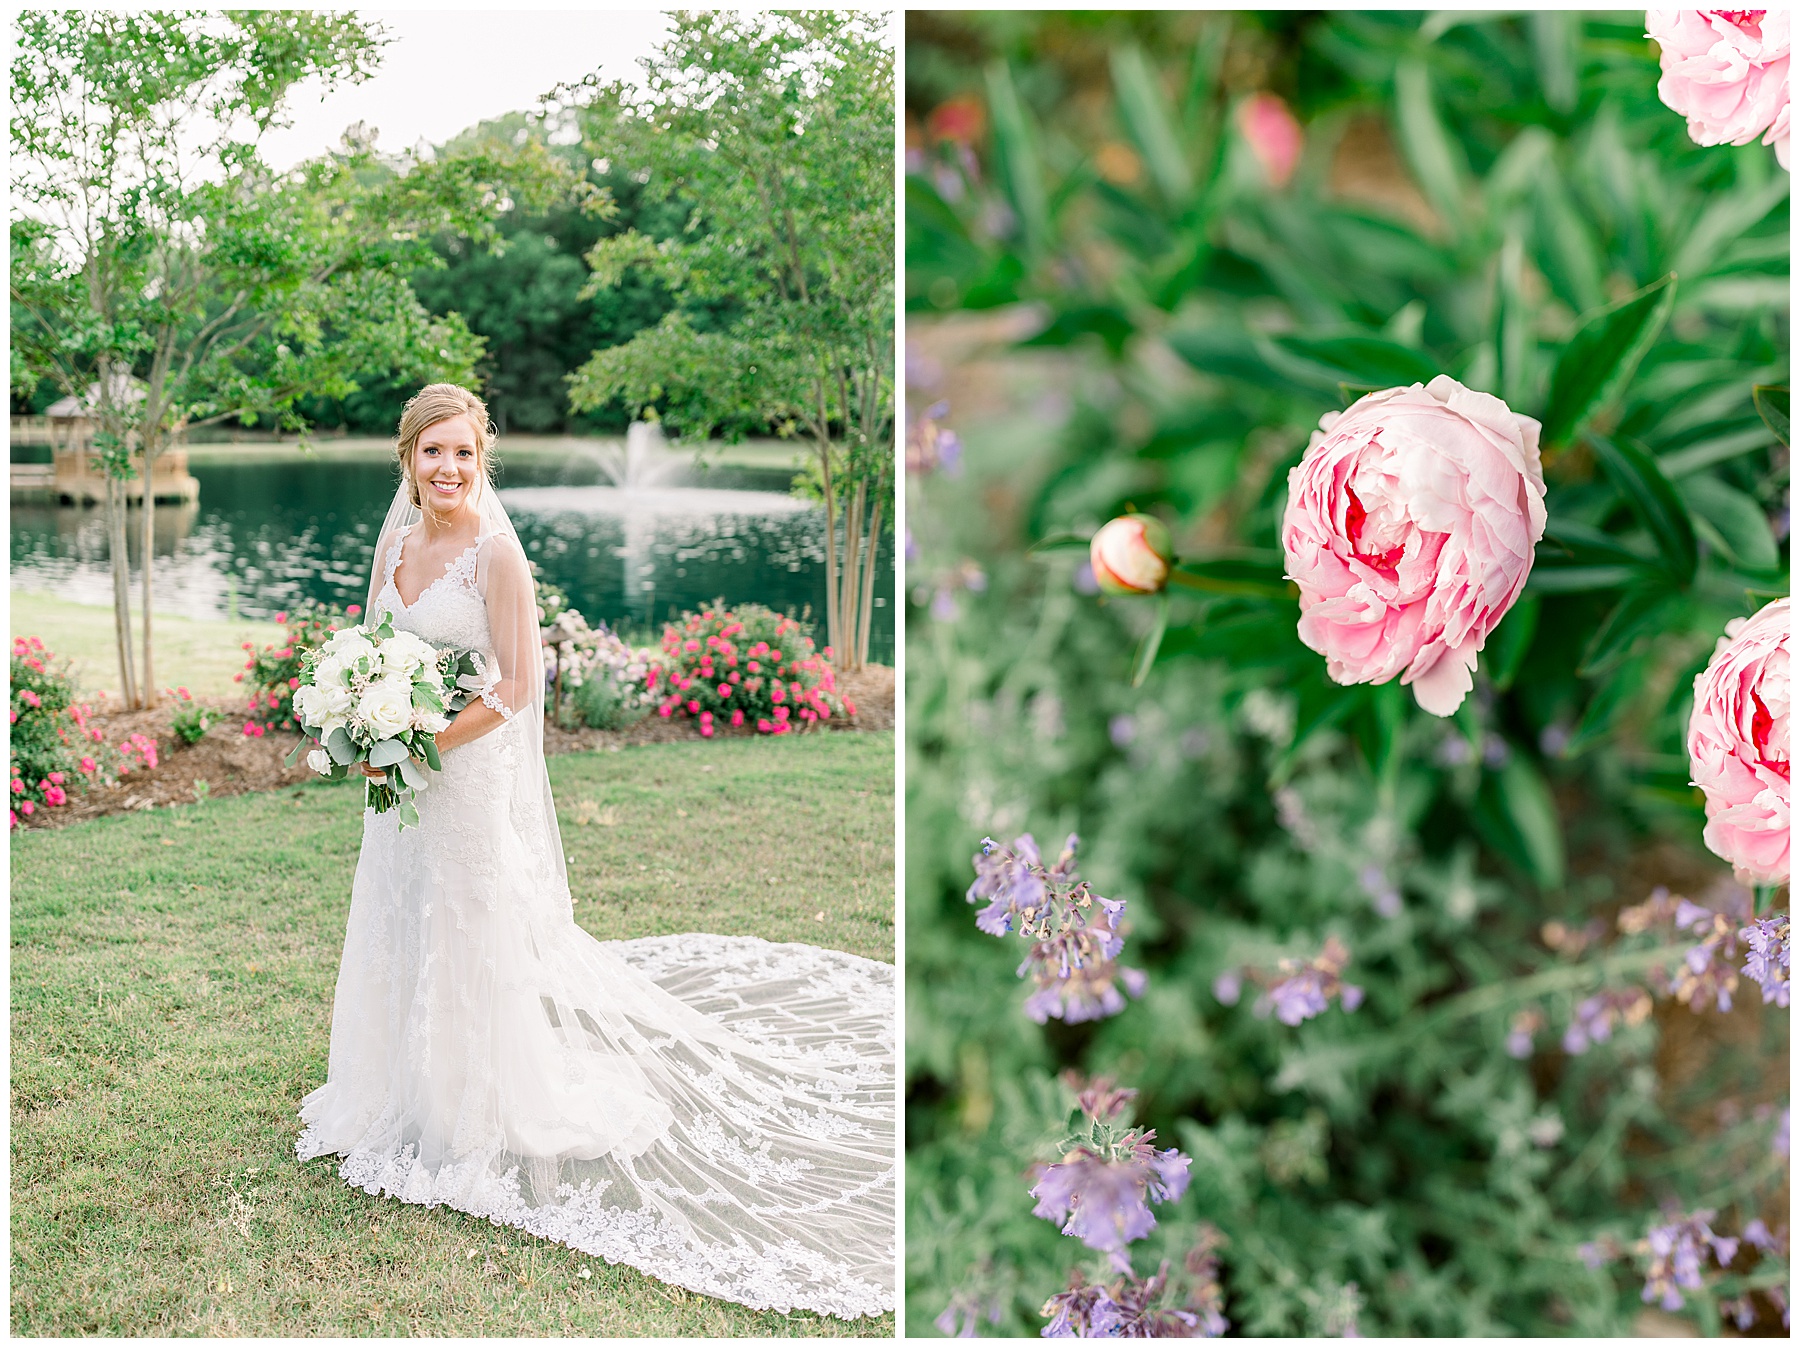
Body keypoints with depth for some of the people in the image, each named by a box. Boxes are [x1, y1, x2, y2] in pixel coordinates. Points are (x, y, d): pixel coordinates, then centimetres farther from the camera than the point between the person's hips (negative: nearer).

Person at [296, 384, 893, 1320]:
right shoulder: (395, 541, 4)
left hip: (469, 772, -7)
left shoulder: (495, 551, -16)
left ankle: (480, 1121, 21)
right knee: (399, 929, 19)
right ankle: (405, 1096, 40)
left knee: (469, 932, 4)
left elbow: (516, 687, -18)